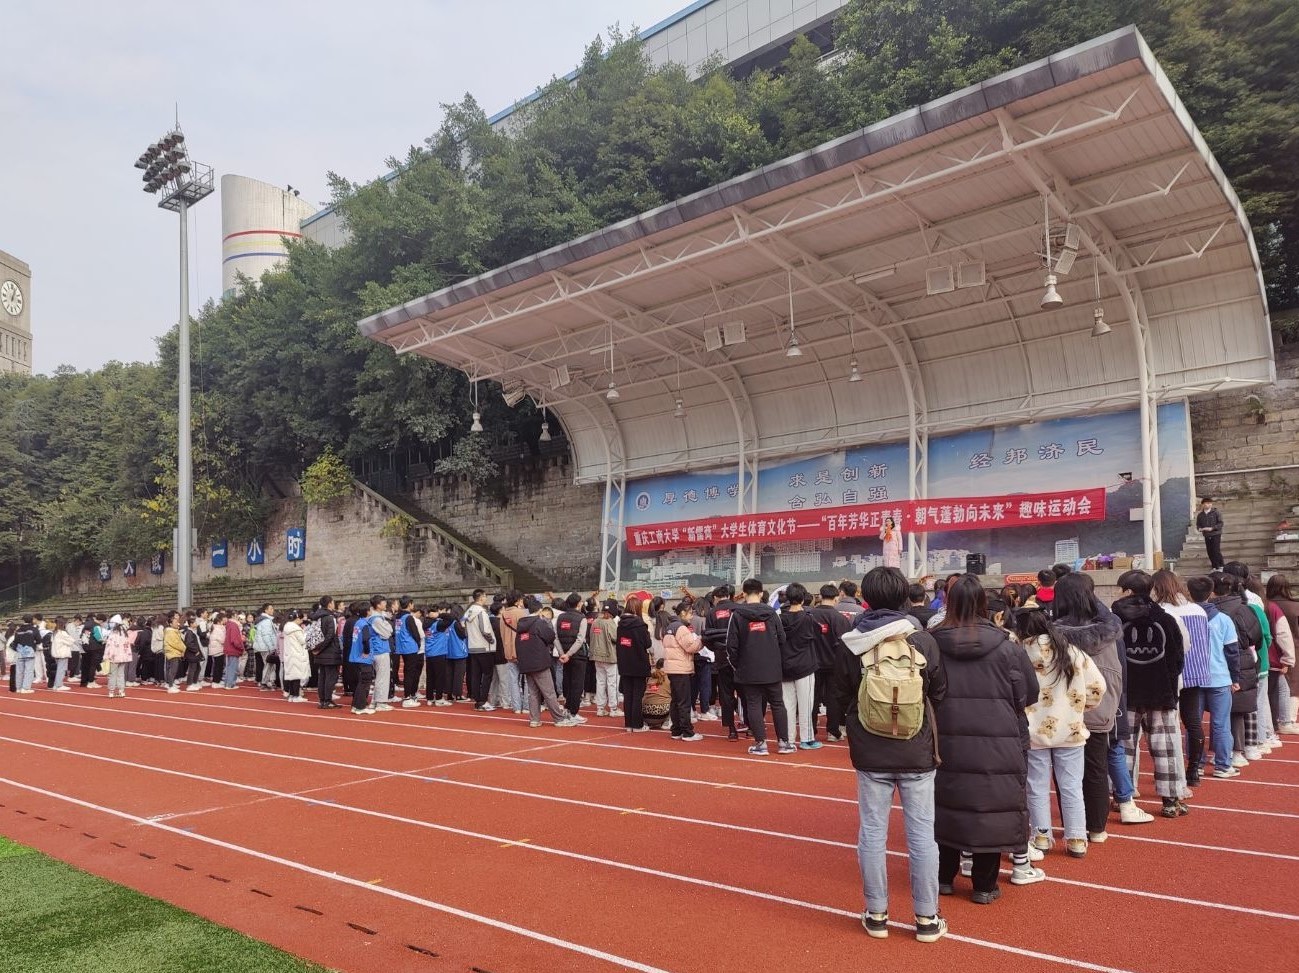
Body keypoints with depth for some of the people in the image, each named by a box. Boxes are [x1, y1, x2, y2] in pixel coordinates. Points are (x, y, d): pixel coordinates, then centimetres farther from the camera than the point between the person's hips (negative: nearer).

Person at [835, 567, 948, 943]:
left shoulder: (848, 645, -10)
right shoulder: (924, 642, -11)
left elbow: (841, 698, 0)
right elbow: (939, 694, 1)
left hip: (870, 753, 1)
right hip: (917, 753, 0)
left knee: (872, 834, 10)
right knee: (921, 835, 9)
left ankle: (877, 914, 20)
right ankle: (927, 919, 18)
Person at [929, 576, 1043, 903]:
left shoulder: (934, 644, -9)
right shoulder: (1004, 647, -10)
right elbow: (1028, 693, -1)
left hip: (947, 742, 2)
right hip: (997, 743, -1)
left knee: (947, 804, 13)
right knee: (991, 806, 8)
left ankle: (944, 876, 25)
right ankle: (984, 884, 16)